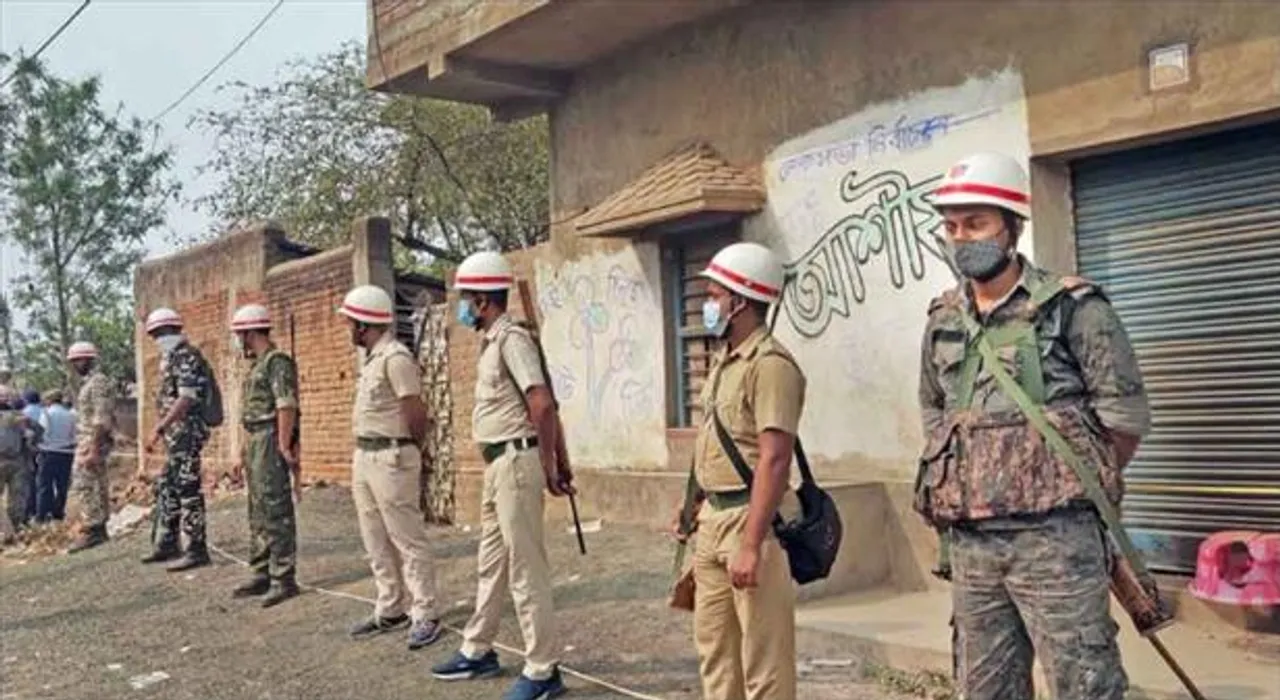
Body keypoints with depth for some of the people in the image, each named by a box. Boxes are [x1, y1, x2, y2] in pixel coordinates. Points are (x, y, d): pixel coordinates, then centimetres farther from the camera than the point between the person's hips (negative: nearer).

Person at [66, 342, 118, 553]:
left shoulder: (98, 382, -13)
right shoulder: (88, 383, 18)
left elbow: (101, 419, -20)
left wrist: (93, 450, -24)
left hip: (93, 442, -10)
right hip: (87, 442, 10)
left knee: (82, 486, -11)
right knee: (98, 485, 11)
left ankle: (92, 531, -11)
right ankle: (100, 528, 15)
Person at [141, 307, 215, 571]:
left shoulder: (186, 357, -13)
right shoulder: (173, 358, 17)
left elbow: (186, 399, -22)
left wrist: (159, 429, -24)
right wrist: (162, 429, 17)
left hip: (186, 433, -10)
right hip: (176, 437, 10)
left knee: (188, 491, -7)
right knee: (166, 489, 16)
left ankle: (197, 550, -3)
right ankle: (167, 543, 26)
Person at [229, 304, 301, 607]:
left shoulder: (277, 362, -12)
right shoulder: (257, 365, 18)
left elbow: (287, 406, -20)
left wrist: (284, 447, -24)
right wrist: (245, 451, 20)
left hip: (270, 442, -10)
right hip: (255, 441, 10)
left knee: (275, 511, -8)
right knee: (258, 513, 14)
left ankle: (283, 579, -5)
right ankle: (262, 573, 22)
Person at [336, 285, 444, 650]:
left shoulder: (395, 358, -16)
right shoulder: (371, 359, 14)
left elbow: (417, 415, -17)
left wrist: (409, 452, -2)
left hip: (391, 459, -10)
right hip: (364, 456, 10)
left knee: (408, 540, -4)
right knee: (377, 542, 15)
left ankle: (426, 615, 3)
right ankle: (391, 610, 25)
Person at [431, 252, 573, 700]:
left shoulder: (511, 339, -15)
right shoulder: (493, 341, 14)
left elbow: (543, 406, -24)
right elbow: (545, 406, 16)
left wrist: (548, 468, -16)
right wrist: (560, 462, 15)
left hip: (516, 461, -10)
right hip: (499, 463, 10)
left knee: (525, 568, -4)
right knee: (492, 561, 19)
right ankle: (477, 651, 33)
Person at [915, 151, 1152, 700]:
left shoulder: (1072, 307, -6)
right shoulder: (942, 321, 10)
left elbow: (1126, 417, -3)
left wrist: (1078, 484, 5)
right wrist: (974, 485, 14)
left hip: (1053, 538, -5)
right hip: (968, 545, 6)